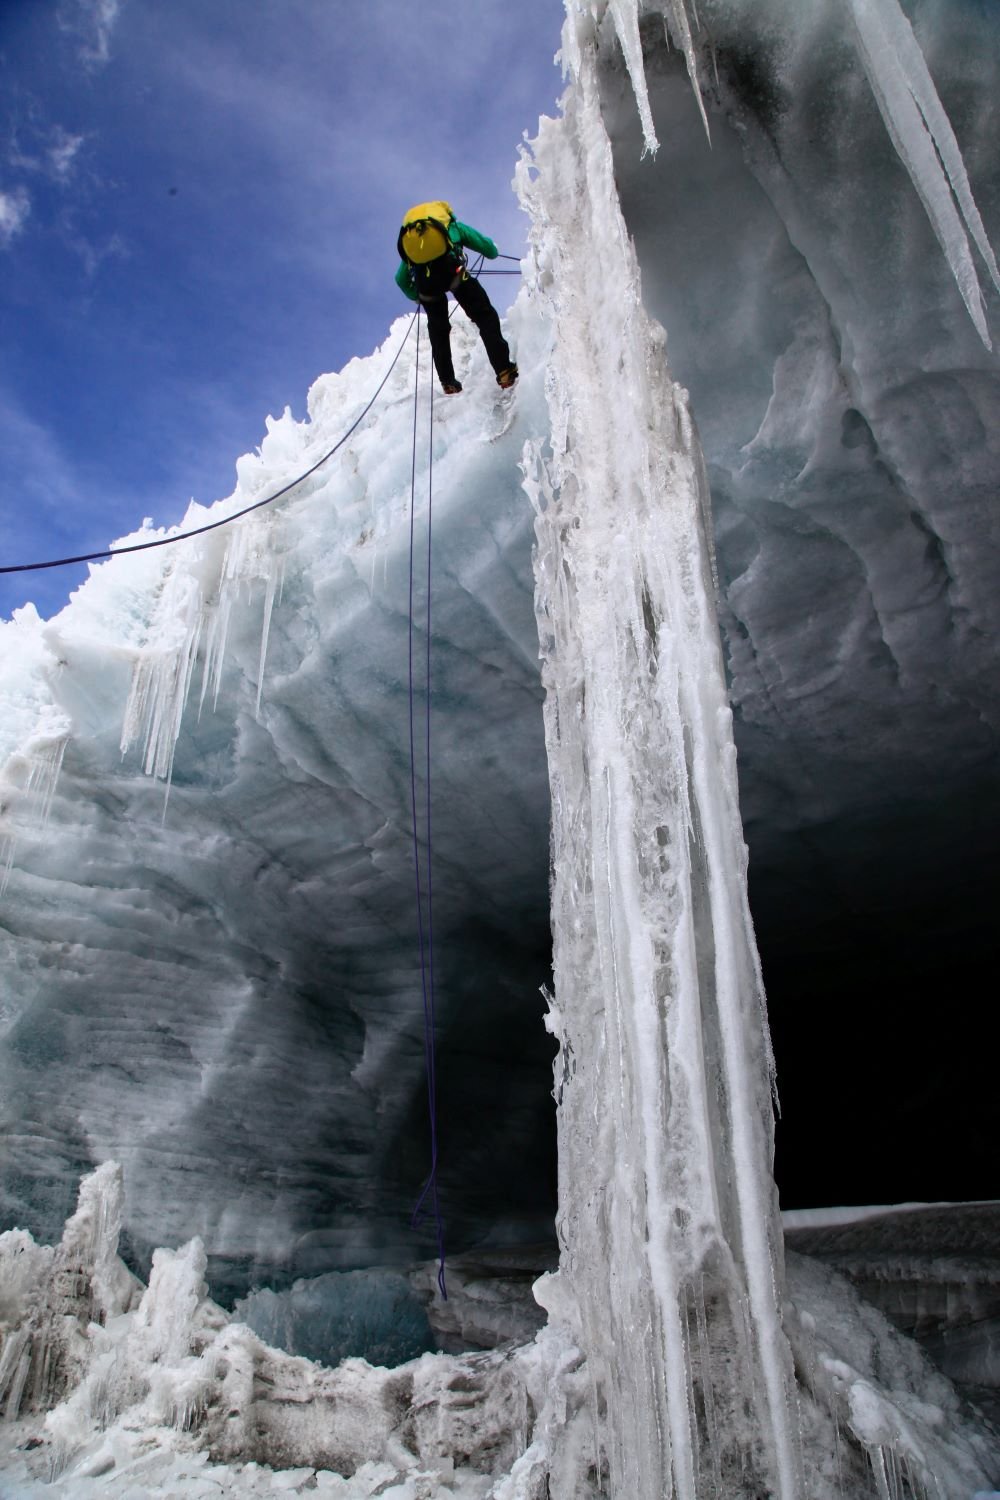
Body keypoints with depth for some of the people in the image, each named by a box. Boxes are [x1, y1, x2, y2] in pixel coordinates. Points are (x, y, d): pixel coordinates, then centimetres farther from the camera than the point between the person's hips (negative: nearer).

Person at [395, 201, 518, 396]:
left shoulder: (408, 235, 33)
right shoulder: (453, 226, 27)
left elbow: (401, 279, 29)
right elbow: (489, 249, 28)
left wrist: (416, 297, 46)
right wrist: (492, 252, 52)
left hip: (424, 283, 3)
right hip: (451, 271, -2)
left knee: (438, 331, 22)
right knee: (485, 317, 4)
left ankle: (448, 382, 18)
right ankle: (504, 371, -9)